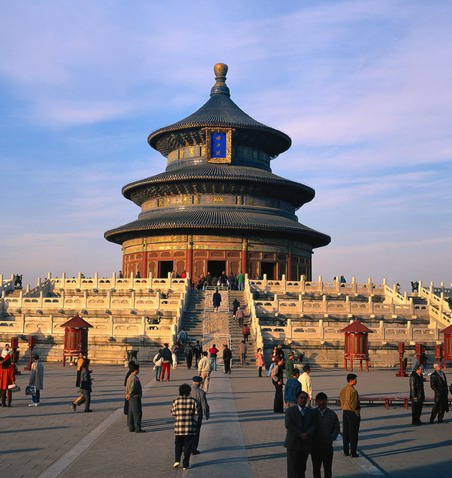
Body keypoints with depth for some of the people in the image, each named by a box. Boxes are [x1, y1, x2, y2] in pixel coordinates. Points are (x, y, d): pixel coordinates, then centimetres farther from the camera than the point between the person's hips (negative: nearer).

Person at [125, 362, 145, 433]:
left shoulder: (130, 377, 12)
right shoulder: (134, 378, -20)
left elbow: (127, 387, 14)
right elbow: (132, 388, -26)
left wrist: (127, 394, 10)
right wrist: (129, 395, -12)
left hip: (131, 398, 10)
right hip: (135, 397, -10)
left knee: (131, 413, 13)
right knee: (137, 413, -5)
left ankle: (131, 427, 19)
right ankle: (137, 428, -3)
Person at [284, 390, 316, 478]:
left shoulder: (311, 412, 11)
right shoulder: (290, 411, 1)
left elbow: (313, 426, 0)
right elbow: (288, 425, -11)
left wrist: (307, 434, -19)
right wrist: (300, 434, -18)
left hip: (306, 444, 3)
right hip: (293, 443, -3)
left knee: (302, 467, 10)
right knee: (293, 467, -4)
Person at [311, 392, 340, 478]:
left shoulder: (332, 414, 0)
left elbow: (337, 428, 6)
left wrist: (332, 438, -5)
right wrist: (310, 438, -4)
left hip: (327, 445, 0)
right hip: (315, 445, 0)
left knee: (328, 468, 5)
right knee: (316, 468, 10)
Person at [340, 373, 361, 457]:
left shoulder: (343, 390, 6)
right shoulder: (353, 391, -19)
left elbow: (342, 401, 8)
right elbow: (354, 404, -20)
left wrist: (344, 408, 13)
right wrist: (357, 412, -5)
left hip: (345, 412, 8)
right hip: (353, 413, -7)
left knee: (345, 432, 12)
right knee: (353, 433, 0)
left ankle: (346, 451, 18)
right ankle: (353, 453, 3)